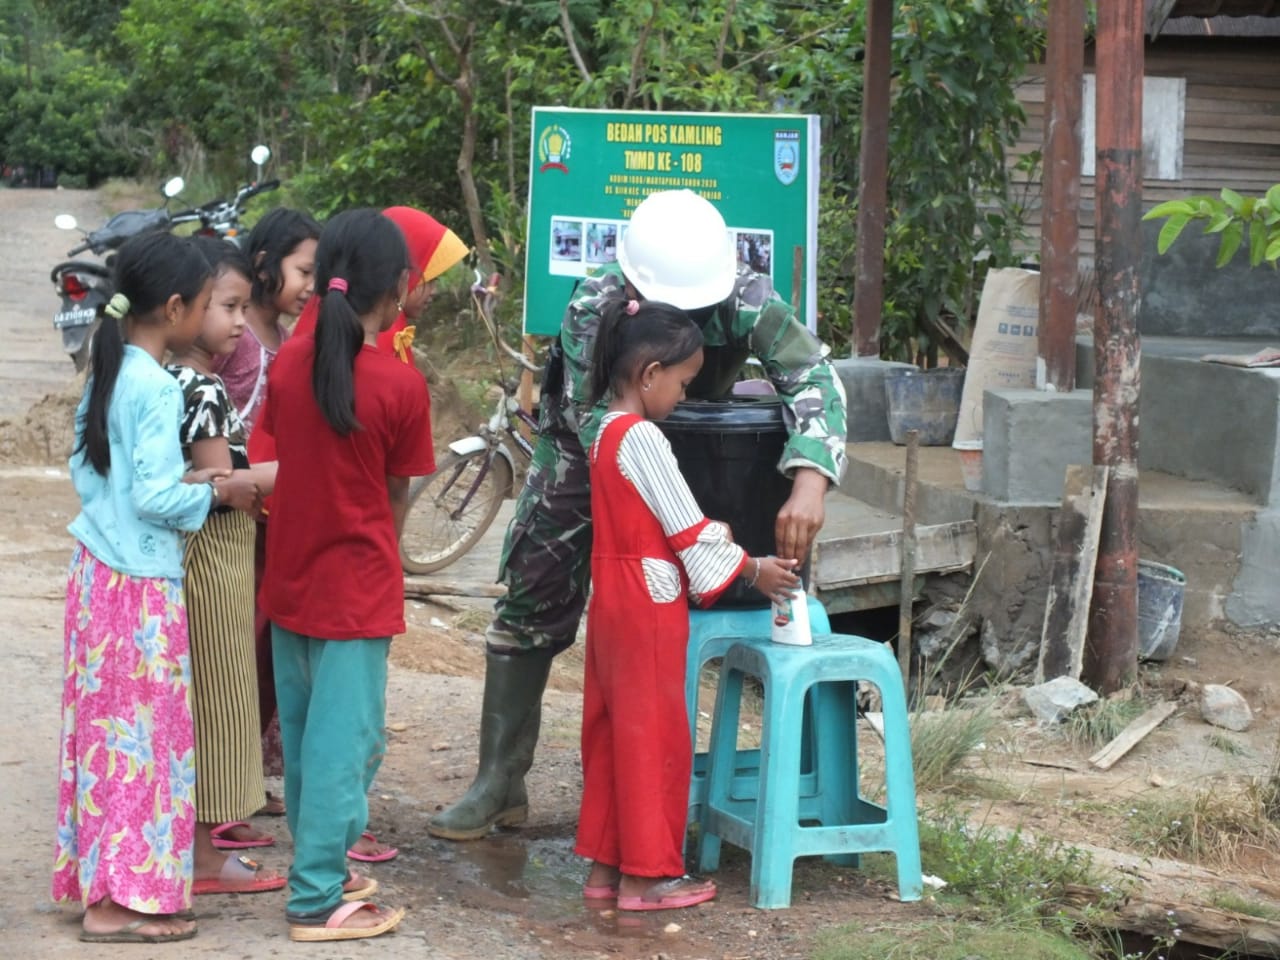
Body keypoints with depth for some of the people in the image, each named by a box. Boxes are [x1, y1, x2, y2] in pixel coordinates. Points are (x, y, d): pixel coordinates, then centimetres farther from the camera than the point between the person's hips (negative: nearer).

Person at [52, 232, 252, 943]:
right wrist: (214, 493, -5)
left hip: (95, 566, 9)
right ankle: (118, 901, 3)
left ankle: (93, 873, 21)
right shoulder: (157, 388, -18)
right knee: (142, 733, -1)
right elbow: (155, 500, -21)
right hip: (141, 582, -9)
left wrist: (183, 480, 11)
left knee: (107, 726, 14)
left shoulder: (105, 374, 9)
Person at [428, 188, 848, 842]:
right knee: (530, 610, 0)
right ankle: (499, 784, 9)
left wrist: (810, 482, -56)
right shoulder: (593, 310, -33)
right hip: (583, 458, -1)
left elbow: (813, 375, -38)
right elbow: (597, 426, -36)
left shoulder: (745, 299, -30)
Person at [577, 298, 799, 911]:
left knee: (614, 732, 13)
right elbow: (686, 529, -14)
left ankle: (605, 865, 19)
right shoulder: (642, 437, -17)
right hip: (649, 603, -9)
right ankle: (646, 875, 3)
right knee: (654, 737, -2)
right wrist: (752, 569, -3)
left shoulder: (607, 431, 12)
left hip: (613, 601, 10)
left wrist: (715, 537, 7)